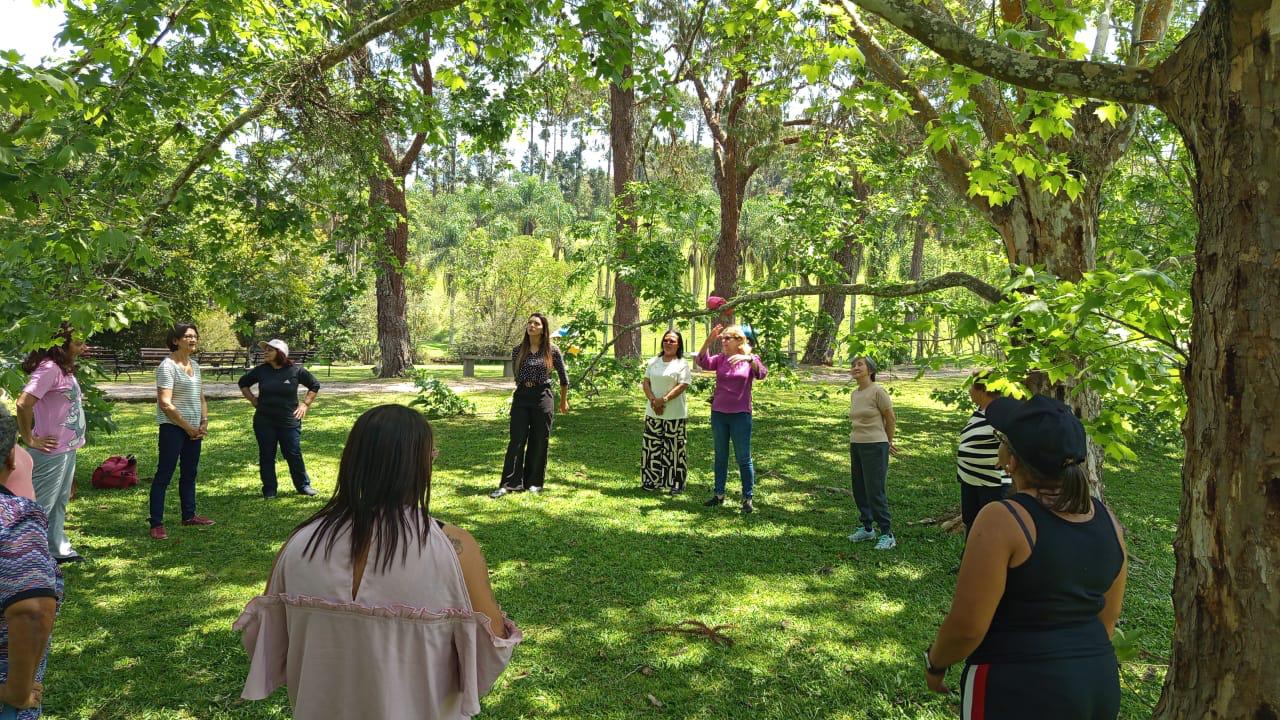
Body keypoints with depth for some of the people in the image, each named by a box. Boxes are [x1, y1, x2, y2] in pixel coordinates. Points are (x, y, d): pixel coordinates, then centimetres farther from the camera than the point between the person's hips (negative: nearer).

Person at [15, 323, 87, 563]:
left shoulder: (64, 368, 7)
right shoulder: (49, 368, -21)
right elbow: (23, 404, -27)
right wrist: (30, 440, -18)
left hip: (68, 449, 10)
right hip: (52, 452, -10)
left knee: (59, 503, 20)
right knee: (41, 506, 1)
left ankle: (59, 550, 33)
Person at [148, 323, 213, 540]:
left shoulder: (195, 365, 12)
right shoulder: (167, 366, -12)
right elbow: (165, 404, -18)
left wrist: (204, 422, 3)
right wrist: (188, 427, -14)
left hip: (194, 428, 8)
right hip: (173, 427, -8)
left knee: (190, 473, 16)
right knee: (164, 475, -4)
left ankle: (189, 515, 27)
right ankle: (156, 524, 0)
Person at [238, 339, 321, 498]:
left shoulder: (295, 370, -6)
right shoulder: (261, 371, -1)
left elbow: (315, 385, 7)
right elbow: (243, 383, 17)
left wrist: (305, 404, 1)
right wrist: (253, 400, 8)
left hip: (289, 421, -2)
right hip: (264, 422, 2)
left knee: (294, 455, 1)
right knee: (266, 456, 8)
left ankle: (303, 485, 16)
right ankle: (269, 490, 19)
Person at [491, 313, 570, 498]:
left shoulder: (552, 351, -2)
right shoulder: (518, 350, 3)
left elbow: (563, 377, 9)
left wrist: (564, 401, 16)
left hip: (543, 399, -1)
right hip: (521, 398, 2)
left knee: (539, 442, 5)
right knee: (516, 441, -2)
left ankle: (534, 483, 16)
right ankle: (509, 483, 1)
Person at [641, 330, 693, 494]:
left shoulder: (682, 364, -3)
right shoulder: (653, 362, 12)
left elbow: (682, 386, -12)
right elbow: (646, 382, 7)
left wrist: (663, 399, -19)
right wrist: (653, 400, -10)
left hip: (674, 414, -5)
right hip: (653, 412, 5)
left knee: (674, 449, -1)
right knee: (652, 447, 8)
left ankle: (677, 483, 8)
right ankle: (652, 480, 20)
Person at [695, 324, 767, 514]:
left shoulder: (750, 359, -2)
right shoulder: (720, 359, 5)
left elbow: (761, 374, -20)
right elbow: (703, 363, -13)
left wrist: (748, 358, -36)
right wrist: (709, 340, -22)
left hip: (740, 414, -4)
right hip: (718, 414, 4)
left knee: (743, 458, 1)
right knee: (720, 456, 13)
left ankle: (748, 498, 9)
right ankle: (719, 495, 23)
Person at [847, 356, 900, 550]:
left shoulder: (878, 392, -13)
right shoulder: (854, 394, 9)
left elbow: (891, 419, -4)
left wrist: (888, 442, 10)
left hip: (874, 446, -7)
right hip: (856, 446, 8)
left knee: (875, 492, -6)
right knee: (859, 490, 12)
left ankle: (887, 535, 3)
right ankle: (866, 528, 26)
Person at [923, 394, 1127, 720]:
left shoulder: (1002, 520, -22)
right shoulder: (1105, 519, -1)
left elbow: (967, 626, -20)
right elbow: (1107, 617, 11)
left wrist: (934, 663, -2)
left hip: (1018, 691, -6)